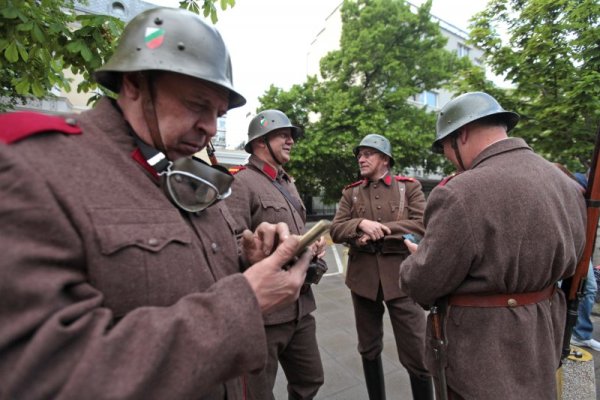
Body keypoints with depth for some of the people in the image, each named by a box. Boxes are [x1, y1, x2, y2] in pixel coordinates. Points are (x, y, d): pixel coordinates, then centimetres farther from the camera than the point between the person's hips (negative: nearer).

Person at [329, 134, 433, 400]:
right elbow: (335, 230, -2)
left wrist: (378, 230, -14)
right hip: (363, 276, 3)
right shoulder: (350, 193, 8)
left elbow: (422, 225, -10)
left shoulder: (410, 187, 3)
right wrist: (362, 224, -20)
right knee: (369, 349, 18)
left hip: (401, 275, -2)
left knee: (416, 355, 6)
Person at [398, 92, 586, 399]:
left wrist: (416, 258, -2)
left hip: (481, 352, -7)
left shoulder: (460, 194, -30)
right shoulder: (566, 184, -2)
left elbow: (422, 284, -22)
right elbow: (566, 264, 11)